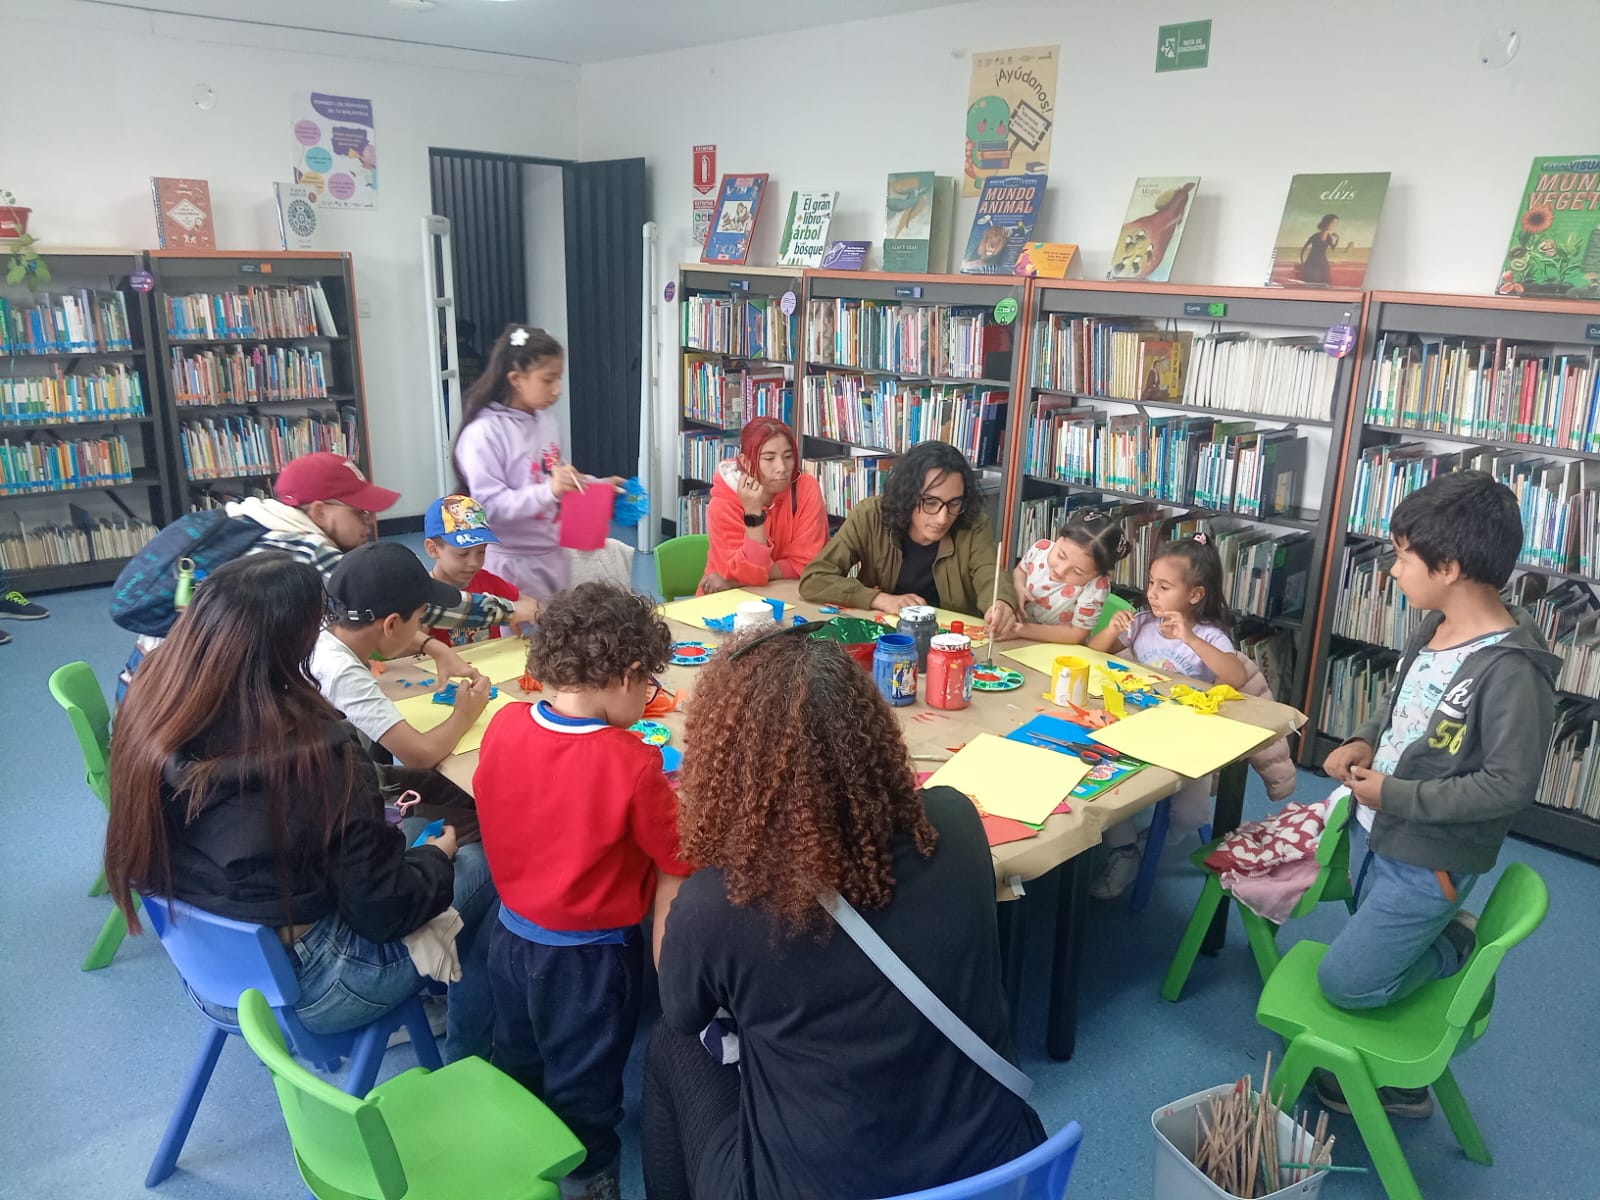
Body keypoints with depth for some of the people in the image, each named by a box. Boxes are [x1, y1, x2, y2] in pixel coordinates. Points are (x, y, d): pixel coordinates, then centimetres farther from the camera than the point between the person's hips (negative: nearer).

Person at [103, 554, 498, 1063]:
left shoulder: (147, 705, -13)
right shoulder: (317, 756, -32)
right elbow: (384, 911, -22)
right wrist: (436, 856, 0)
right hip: (300, 988, -7)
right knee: (483, 871, 10)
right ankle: (466, 1062, 31)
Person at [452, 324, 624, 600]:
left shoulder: (546, 420, 5)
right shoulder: (483, 433, -19)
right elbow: (488, 506, -24)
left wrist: (598, 485, 6)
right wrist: (549, 491, -34)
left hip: (552, 555, 8)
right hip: (511, 563, -8)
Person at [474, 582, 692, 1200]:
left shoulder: (503, 726, -14)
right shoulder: (631, 764, -30)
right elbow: (677, 860, -20)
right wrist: (670, 804, -3)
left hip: (512, 934, 6)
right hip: (589, 954, -6)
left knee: (517, 1059, 30)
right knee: (583, 1080, 18)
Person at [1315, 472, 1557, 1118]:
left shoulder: (1511, 670, -27)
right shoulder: (1436, 628, -1)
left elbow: (1511, 786, -26)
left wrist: (1396, 795, -22)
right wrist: (1365, 741, -1)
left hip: (1429, 860, -8)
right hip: (1374, 833, 8)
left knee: (1345, 980, 1)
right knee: (1377, 961, 21)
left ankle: (1457, 946, 21)